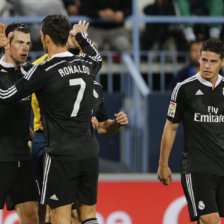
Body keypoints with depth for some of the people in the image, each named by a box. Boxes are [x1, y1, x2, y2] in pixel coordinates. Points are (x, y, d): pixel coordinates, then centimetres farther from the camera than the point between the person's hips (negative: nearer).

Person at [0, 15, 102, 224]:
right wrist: (81, 35, 50)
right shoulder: (85, 64, 7)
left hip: (61, 154, -6)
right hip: (89, 152, 6)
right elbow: (97, 57, 34)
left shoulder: (43, 70, -11)